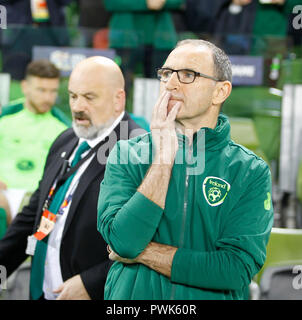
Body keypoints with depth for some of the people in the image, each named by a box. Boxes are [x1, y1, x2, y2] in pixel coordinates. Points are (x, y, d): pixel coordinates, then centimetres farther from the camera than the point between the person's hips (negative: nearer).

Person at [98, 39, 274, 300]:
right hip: (133, 294, 1)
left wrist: (143, 252, -16)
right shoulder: (127, 155, -4)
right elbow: (123, 240, -19)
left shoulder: (251, 173, -7)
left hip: (209, 296, -1)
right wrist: (164, 156, -19)